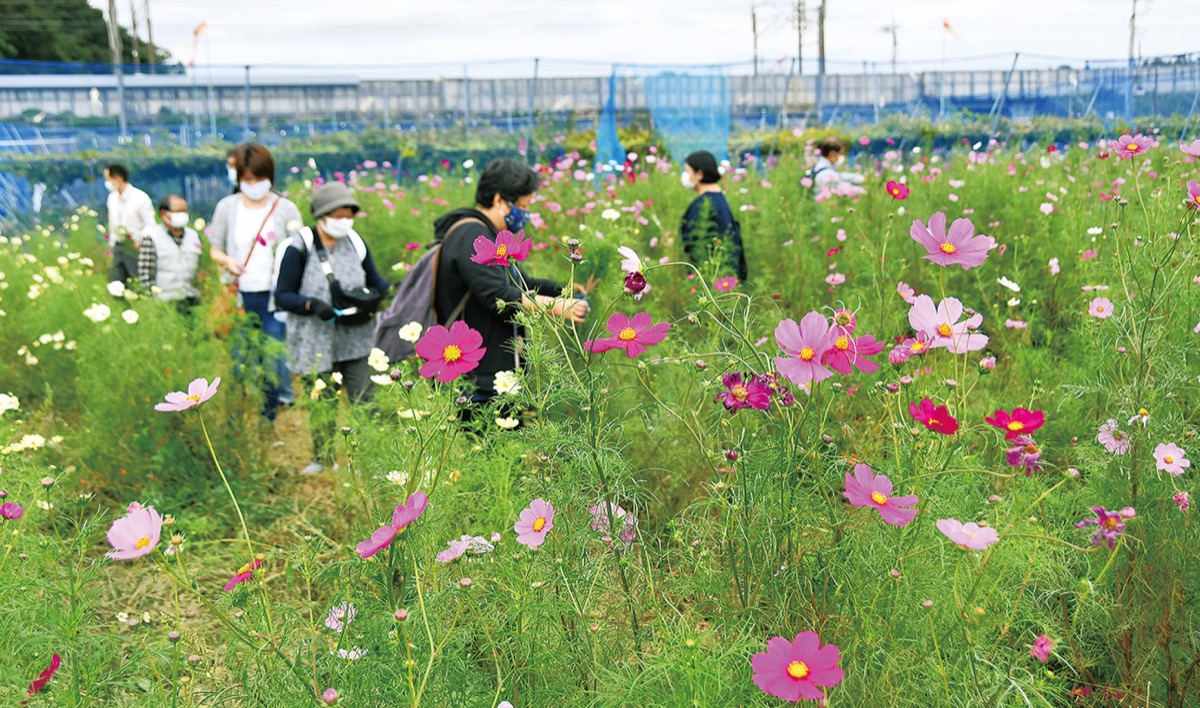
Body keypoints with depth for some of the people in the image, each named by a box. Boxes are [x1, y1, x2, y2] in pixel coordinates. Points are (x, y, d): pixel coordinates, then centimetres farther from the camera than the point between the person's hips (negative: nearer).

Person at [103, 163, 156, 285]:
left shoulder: (141, 198, -11)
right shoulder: (112, 197, 8)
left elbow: (150, 225, -8)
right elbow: (112, 223, 18)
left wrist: (140, 241, -21)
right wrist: (112, 243, 16)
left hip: (135, 247, -6)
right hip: (118, 247, 6)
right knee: (116, 283, 5)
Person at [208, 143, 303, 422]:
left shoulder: (286, 208, 1)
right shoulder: (227, 207, 5)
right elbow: (215, 248, 12)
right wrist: (227, 260, -9)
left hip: (275, 296, -2)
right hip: (239, 296, 2)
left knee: (273, 359, -2)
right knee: (238, 358, 7)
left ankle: (268, 421, 12)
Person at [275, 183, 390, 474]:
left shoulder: (356, 244, 5)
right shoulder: (299, 249, -9)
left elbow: (375, 282, 15)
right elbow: (282, 296, -8)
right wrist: (312, 305, -25)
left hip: (356, 339, 3)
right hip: (315, 343, -3)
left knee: (365, 398, -2)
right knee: (323, 402, 9)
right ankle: (322, 458, 29)